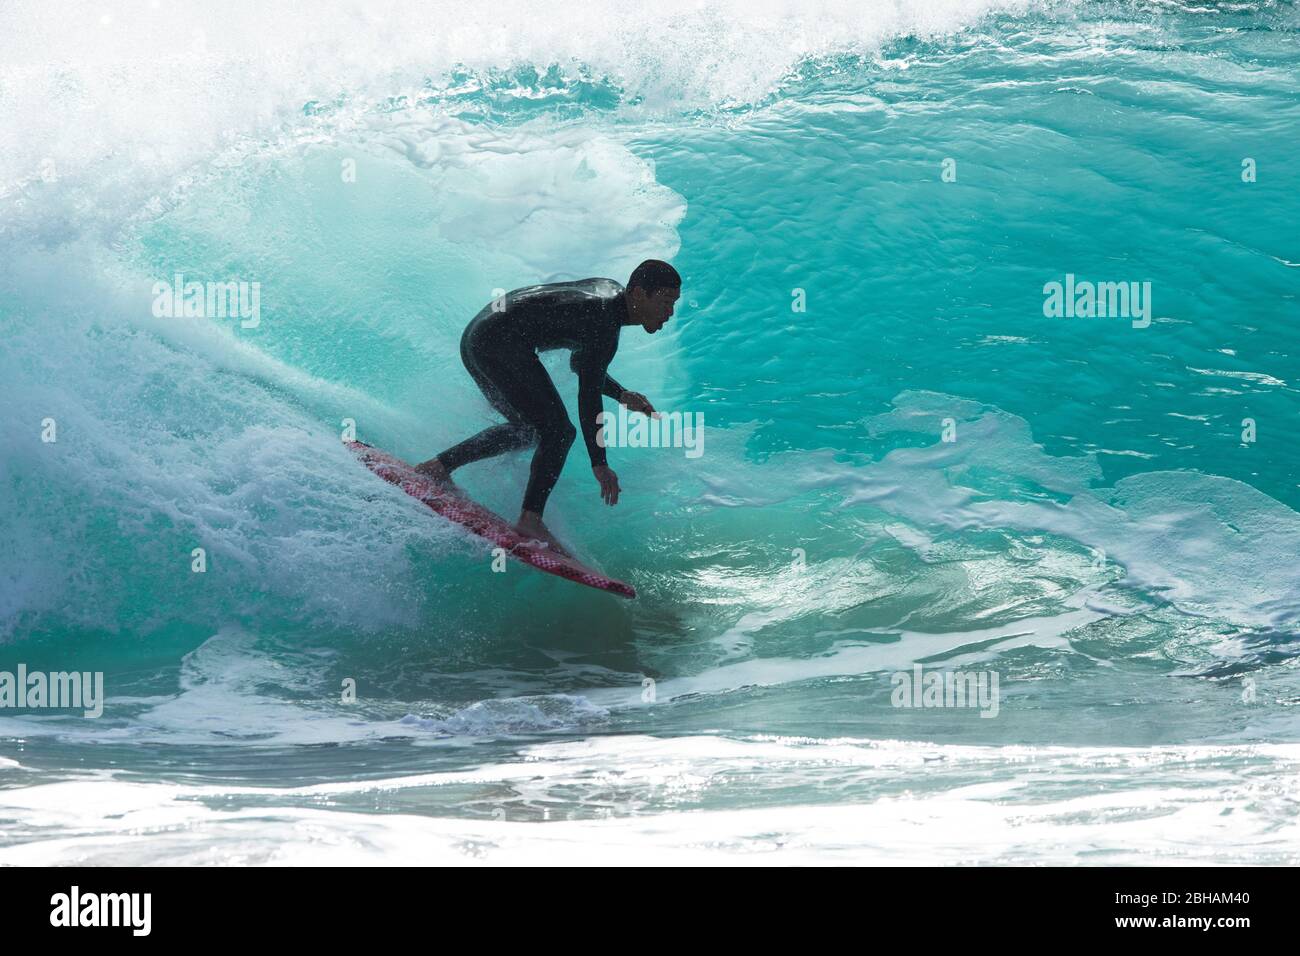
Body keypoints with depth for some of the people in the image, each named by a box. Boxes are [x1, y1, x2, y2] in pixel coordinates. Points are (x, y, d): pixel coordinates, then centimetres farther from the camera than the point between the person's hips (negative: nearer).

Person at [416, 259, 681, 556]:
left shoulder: (611, 289, 15)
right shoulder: (605, 327, -15)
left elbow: (580, 362, 26)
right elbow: (588, 396, -19)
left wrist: (622, 395, 17)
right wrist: (599, 464, -19)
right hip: (503, 341, -11)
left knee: (528, 428, 24)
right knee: (558, 430, -14)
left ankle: (438, 466, 25)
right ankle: (530, 520, -21)